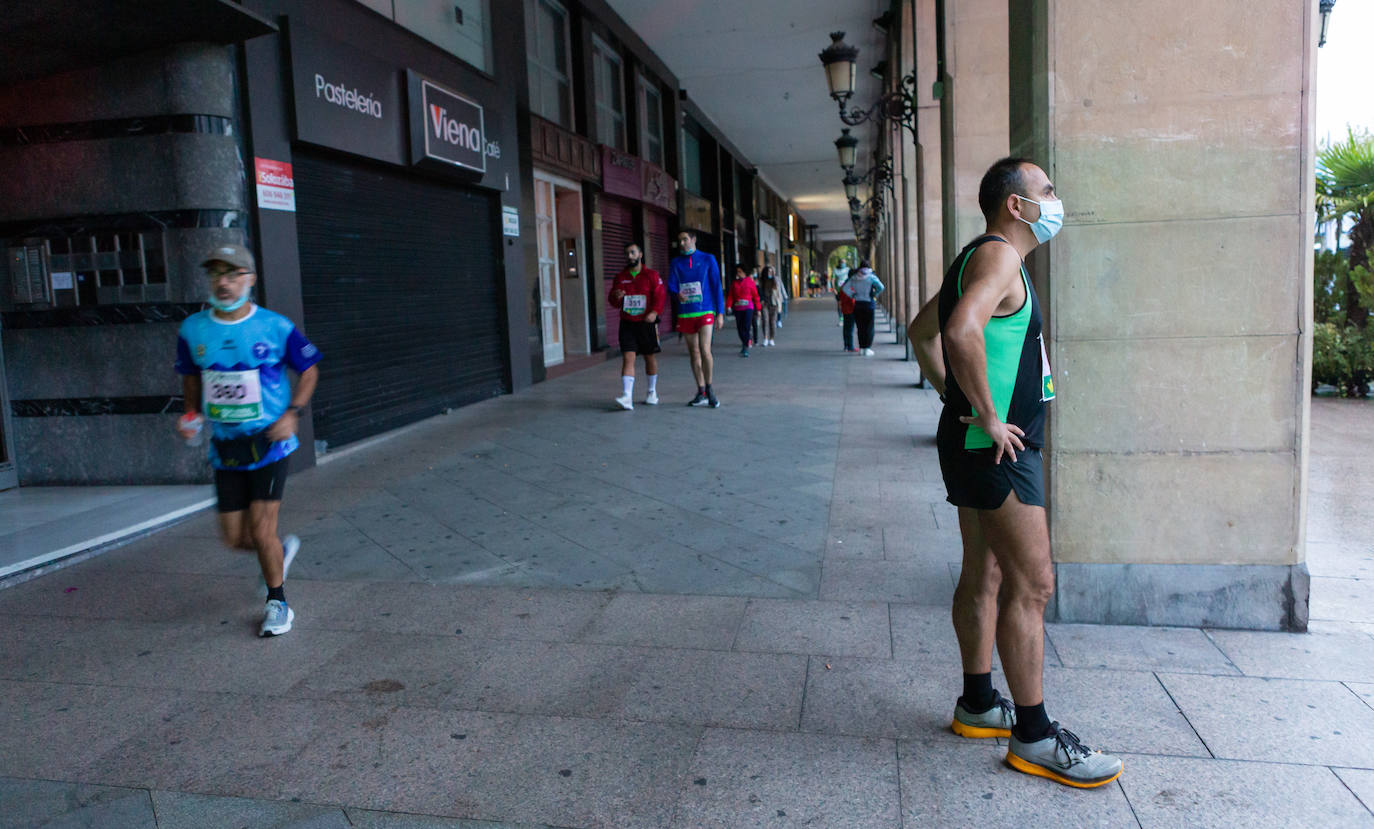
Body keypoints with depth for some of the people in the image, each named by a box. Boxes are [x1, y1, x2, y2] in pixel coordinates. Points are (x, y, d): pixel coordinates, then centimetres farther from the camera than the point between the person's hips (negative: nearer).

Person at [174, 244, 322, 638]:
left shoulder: (276, 327, -9)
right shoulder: (192, 331, 0)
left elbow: (308, 369, 3)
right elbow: (191, 377, 17)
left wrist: (292, 413, -9)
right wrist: (192, 414, 1)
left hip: (269, 442, -4)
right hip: (224, 447, 4)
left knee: (261, 530, -5)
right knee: (234, 536, 6)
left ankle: (277, 603, 17)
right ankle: (282, 549, 40)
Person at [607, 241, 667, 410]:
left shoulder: (652, 275, 1)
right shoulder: (620, 277, 10)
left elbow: (661, 295, -6)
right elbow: (612, 300, 12)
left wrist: (655, 312, -23)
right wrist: (616, 297, -13)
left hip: (647, 323, -1)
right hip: (627, 324, 1)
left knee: (650, 358, 11)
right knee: (628, 358, -10)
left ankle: (652, 393, 28)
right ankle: (627, 396, -18)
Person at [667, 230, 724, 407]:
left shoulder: (708, 259, 4)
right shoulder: (676, 263, 10)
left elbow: (716, 286, 4)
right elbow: (671, 286, 3)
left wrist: (720, 313, -1)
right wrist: (677, 295, -21)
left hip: (705, 312, -3)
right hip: (685, 314, 3)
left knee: (704, 350, -16)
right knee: (694, 353, 7)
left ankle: (709, 388, 1)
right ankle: (701, 393, 14)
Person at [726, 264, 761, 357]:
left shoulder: (750, 282, 1)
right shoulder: (734, 282, 9)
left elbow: (755, 296, 5)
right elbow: (730, 295, 6)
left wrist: (758, 309, 5)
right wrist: (729, 305, -8)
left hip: (748, 308, -3)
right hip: (737, 308, 3)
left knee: (746, 327, -12)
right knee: (740, 328, 5)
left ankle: (746, 348, -11)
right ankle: (744, 344, 25)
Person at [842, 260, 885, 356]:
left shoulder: (854, 277, 4)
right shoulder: (871, 277, -6)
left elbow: (845, 288, -1)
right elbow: (880, 287, -18)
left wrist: (852, 296, 7)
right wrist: (875, 294, -2)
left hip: (857, 304, 3)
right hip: (868, 304, -3)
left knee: (860, 327, 11)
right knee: (869, 327, 3)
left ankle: (861, 348, 12)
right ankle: (867, 348, -2)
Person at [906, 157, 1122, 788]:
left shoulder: (981, 259, 19)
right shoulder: (998, 256, -14)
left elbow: (922, 329, 29)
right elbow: (961, 330, -33)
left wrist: (953, 395, 19)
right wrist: (987, 415, -24)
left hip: (978, 444, 11)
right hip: (995, 447, -11)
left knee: (985, 576, 16)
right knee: (1031, 585, -6)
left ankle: (978, 705, 27)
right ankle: (1034, 737, 4)